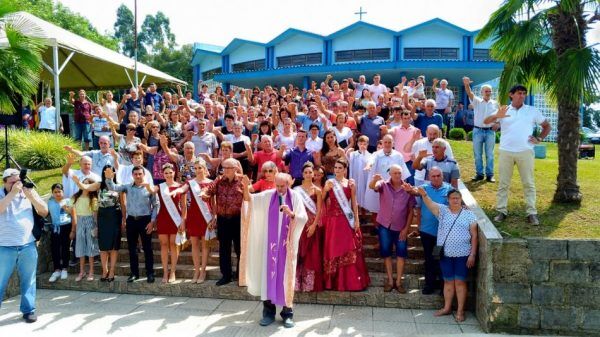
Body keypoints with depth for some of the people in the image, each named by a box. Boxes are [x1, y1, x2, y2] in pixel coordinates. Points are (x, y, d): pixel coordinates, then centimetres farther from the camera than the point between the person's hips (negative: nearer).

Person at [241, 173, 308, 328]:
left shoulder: (295, 197, -3)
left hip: (287, 244, -1)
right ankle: (269, 311, 15)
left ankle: (287, 313, 15)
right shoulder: (268, 195, 0)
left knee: (286, 276, 4)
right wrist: (246, 188, -26)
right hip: (270, 242, 1)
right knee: (268, 274, 3)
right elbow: (250, 200, -9)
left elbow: (304, 218, -9)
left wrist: (291, 213, -26)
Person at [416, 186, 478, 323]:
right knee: (448, 281, 12)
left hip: (463, 254, -1)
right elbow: (430, 204, -17)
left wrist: (472, 254, -6)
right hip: (445, 254, 2)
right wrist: (424, 195, -39)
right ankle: (447, 308, 26)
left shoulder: (469, 214, 1)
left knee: (460, 281, 3)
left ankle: (460, 311, 14)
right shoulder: (442, 210, 3)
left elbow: (474, 235, 0)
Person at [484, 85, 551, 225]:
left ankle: (532, 213, 7)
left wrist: (539, 138, 2)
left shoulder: (533, 111, 9)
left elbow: (547, 126, 17)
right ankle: (501, 211, 11)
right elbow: (486, 121, -1)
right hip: (506, 152, 0)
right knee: (503, 183, 4)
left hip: (525, 152, 0)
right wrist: (496, 116, -21)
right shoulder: (503, 111, 8)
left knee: (528, 183, 2)